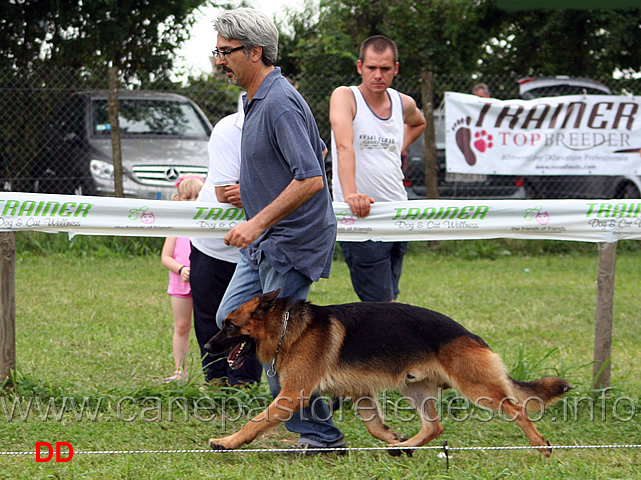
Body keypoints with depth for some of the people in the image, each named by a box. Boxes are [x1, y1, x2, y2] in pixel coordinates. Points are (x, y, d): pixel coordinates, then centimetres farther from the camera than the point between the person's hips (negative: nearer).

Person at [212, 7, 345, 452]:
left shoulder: (280, 103, -22)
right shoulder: (255, 100, 11)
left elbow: (311, 179, -28)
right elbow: (318, 150, 23)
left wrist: (257, 223, -29)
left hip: (291, 243, -10)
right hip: (265, 242, 10)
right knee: (231, 319, 13)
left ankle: (320, 435, 6)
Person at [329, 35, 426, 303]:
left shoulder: (404, 104, 10)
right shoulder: (345, 97, -7)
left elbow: (418, 123, 37)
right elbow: (344, 146, -25)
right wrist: (350, 194, -41)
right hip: (359, 215, -6)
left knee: (388, 300, 9)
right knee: (380, 305, -13)